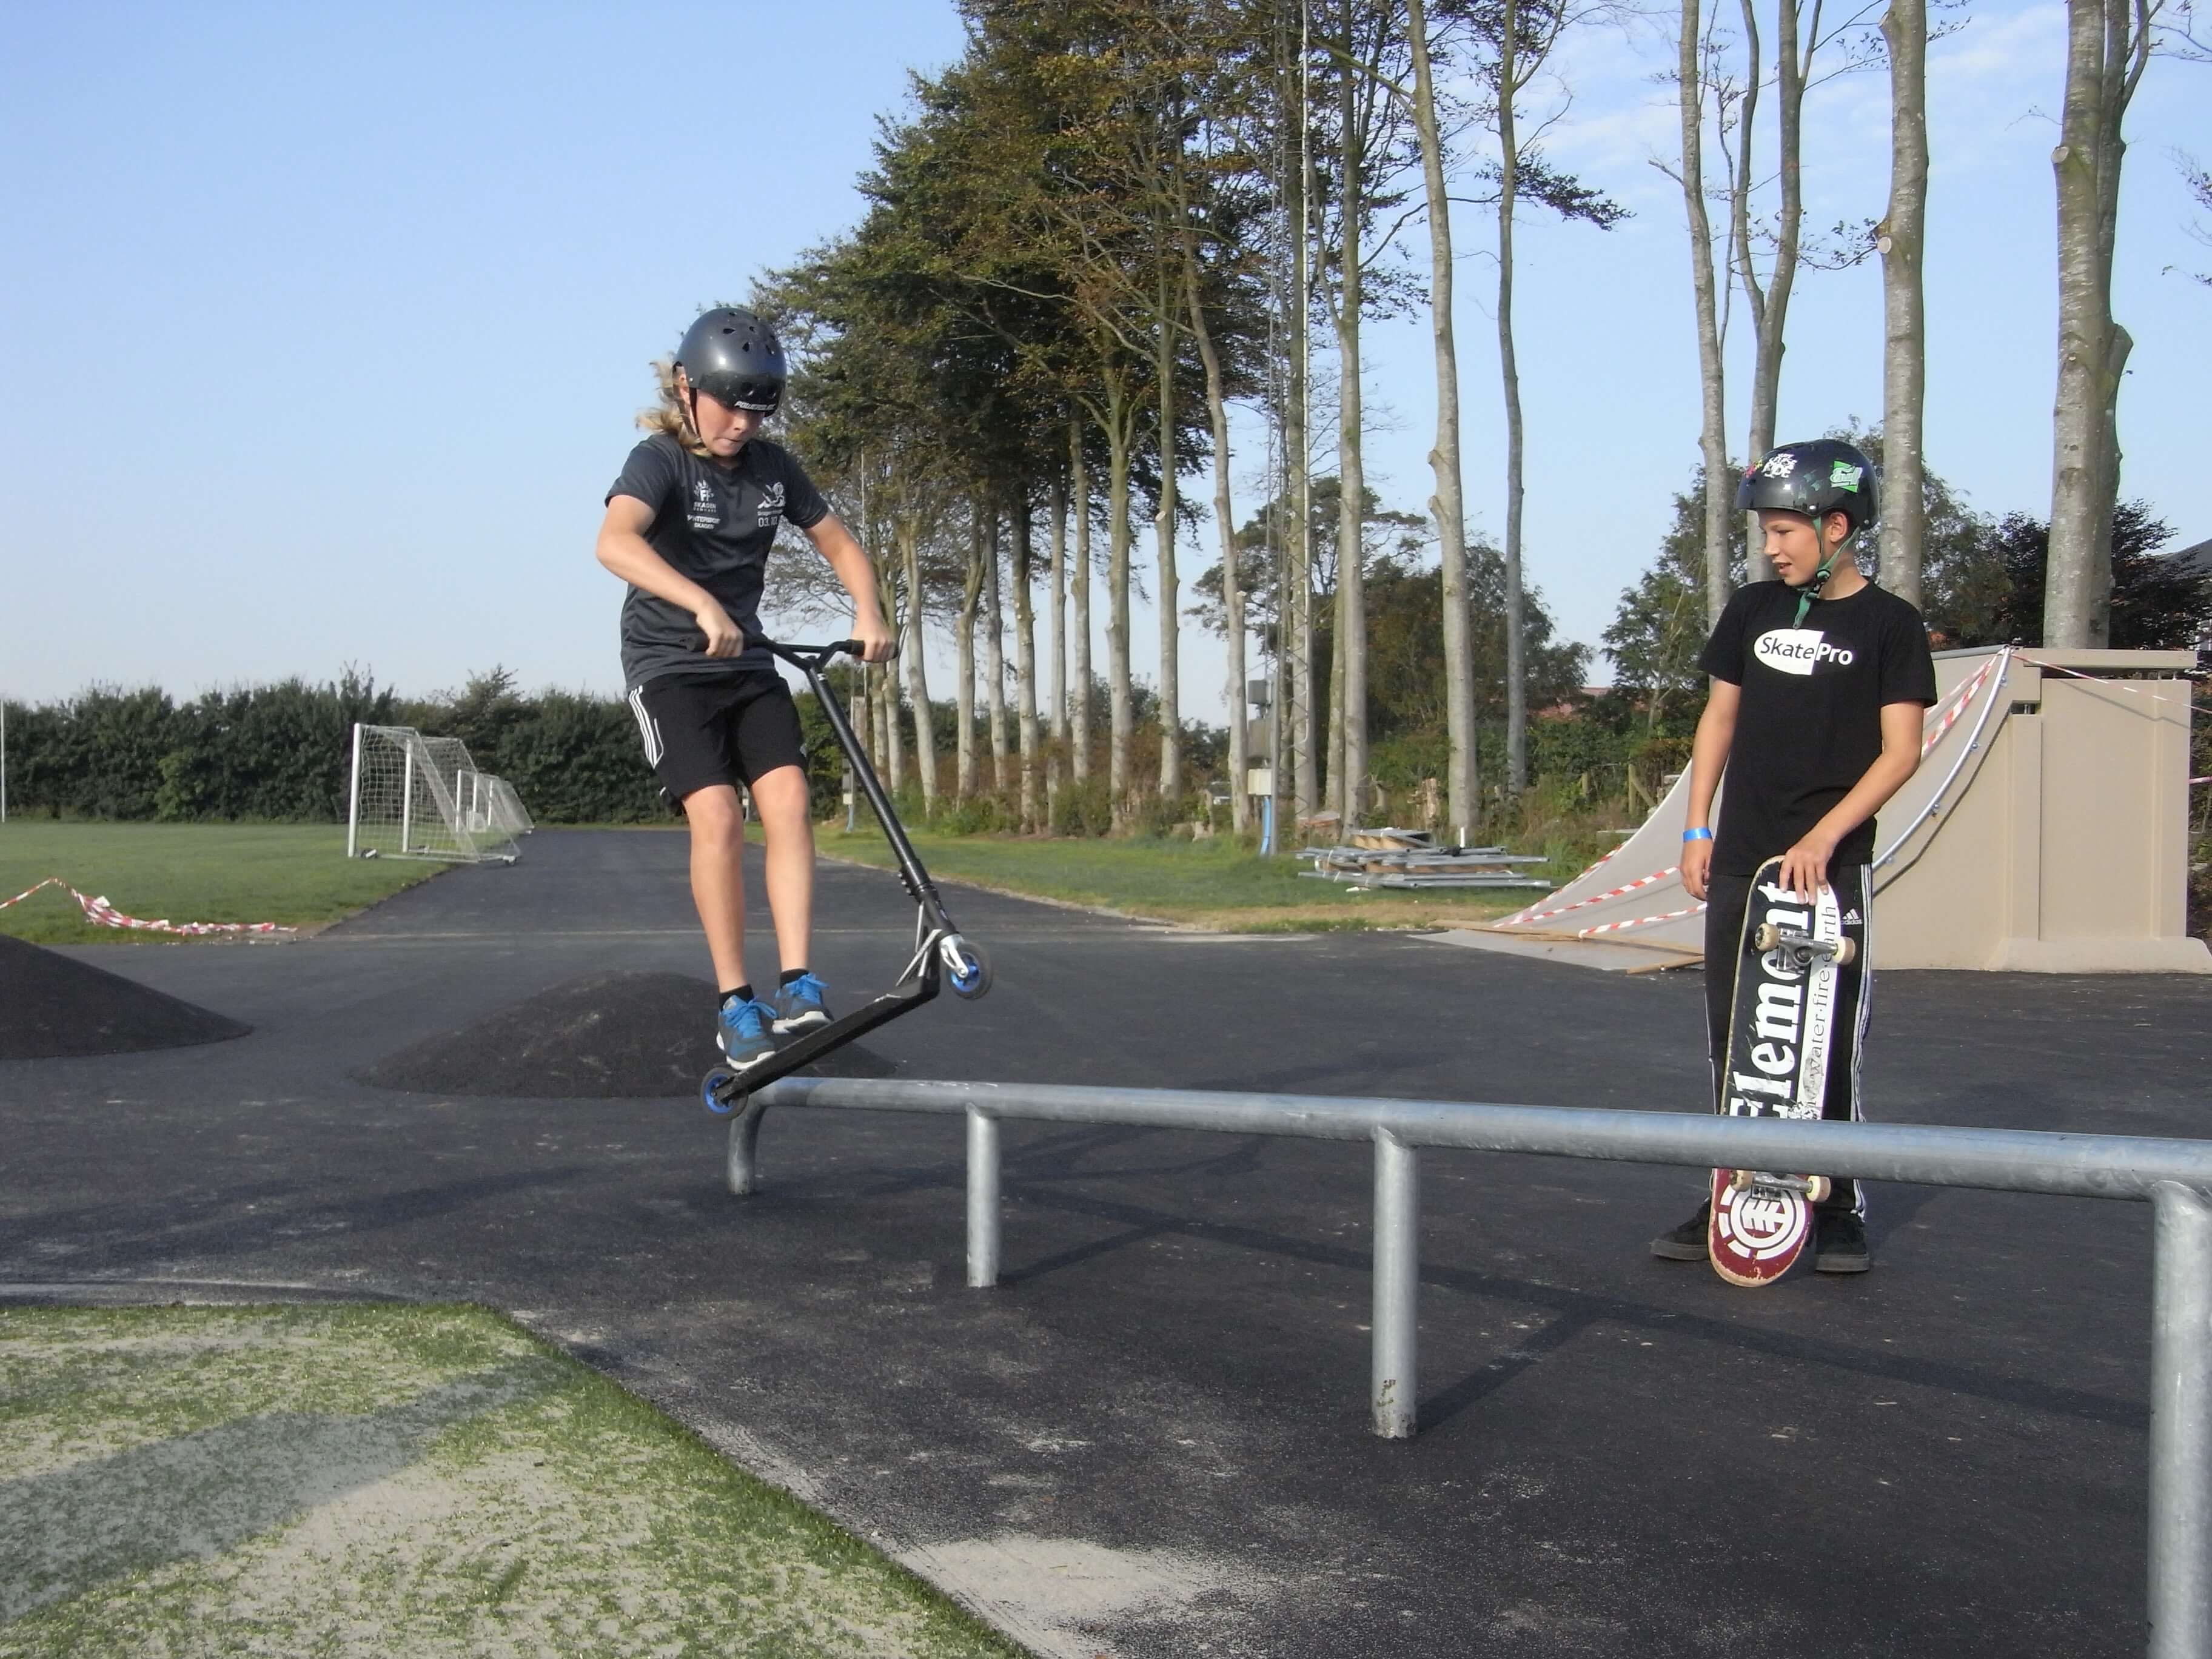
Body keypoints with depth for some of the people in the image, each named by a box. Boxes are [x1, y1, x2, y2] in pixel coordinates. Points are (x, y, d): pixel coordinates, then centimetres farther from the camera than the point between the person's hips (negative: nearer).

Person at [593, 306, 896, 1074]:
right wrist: (701, 604, -47)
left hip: (747, 664, 5)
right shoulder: (661, 460, -14)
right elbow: (614, 542, -34)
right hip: (670, 665, -5)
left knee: (788, 801, -16)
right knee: (717, 813, -20)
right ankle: (734, 1002, -12)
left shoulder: (772, 466, 4)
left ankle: (797, 982, -16)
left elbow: (841, 547, 12)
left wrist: (868, 614, -9)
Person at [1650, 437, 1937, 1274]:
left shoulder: (1889, 625, -3)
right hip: (1739, 860, 4)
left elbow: (1901, 749, -7)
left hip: (1830, 866, -4)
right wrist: (1697, 830, 8)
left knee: (1829, 1046, -2)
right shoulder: (1753, 610, 10)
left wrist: (1824, 835, -16)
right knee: (1734, 1041, 7)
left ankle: (1840, 1208, 9)